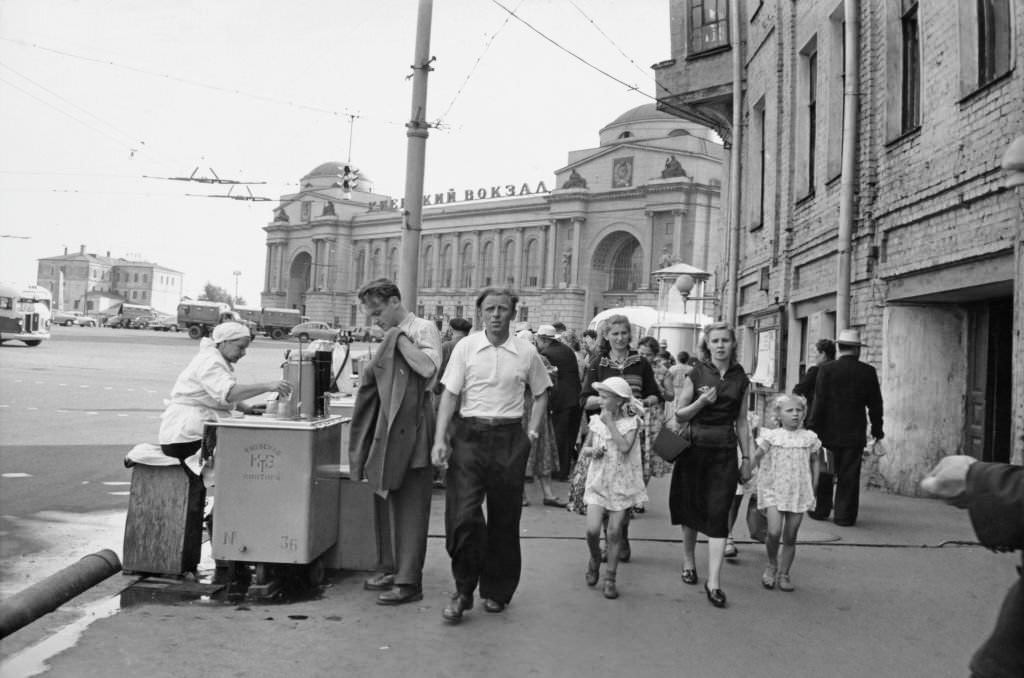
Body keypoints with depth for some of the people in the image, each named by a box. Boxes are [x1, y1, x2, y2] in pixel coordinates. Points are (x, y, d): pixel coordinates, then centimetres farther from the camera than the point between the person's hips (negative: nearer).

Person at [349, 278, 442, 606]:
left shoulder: (424, 328, -7)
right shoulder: (391, 337, 15)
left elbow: (428, 367, -25)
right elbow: (374, 379, 18)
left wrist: (398, 338, -16)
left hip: (413, 431, -8)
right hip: (392, 431, 8)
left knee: (412, 508, -2)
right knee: (395, 504, 15)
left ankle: (410, 582, 5)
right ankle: (399, 570, 27)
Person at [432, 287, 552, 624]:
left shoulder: (527, 353, 4)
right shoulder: (465, 347, 1)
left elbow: (541, 394, 17)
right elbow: (449, 394, -2)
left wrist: (532, 432, 6)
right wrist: (440, 439, -10)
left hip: (509, 439, 1)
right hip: (469, 435, -1)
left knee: (504, 519, 7)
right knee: (462, 515, -8)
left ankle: (496, 591, 23)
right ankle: (463, 590, 7)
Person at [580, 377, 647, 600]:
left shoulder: (630, 423, -7)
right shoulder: (596, 421, 2)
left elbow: (625, 447, -24)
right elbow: (584, 449, 11)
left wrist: (610, 423, -19)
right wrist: (593, 451, -11)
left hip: (621, 484, -2)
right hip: (598, 482, 2)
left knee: (614, 533, 0)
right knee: (592, 530, -10)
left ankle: (610, 578, 14)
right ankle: (594, 559, 21)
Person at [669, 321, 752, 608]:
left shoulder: (741, 379, 5)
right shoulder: (696, 374, -1)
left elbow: (742, 421, 10)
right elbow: (679, 415, 1)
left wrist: (747, 458, 9)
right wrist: (701, 402, -17)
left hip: (725, 451, 1)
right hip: (694, 447, 0)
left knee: (718, 514, -5)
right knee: (691, 508, 10)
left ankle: (713, 581, -4)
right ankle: (688, 560, 34)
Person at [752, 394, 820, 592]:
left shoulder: (809, 438, 4)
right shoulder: (771, 436, -3)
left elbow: (814, 462, 15)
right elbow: (757, 458, 8)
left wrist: (813, 488, 13)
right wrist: (765, 477, 6)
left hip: (799, 493, 2)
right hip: (774, 491, -2)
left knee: (790, 537, 5)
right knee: (774, 532, -15)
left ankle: (783, 573, 20)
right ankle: (772, 565, 12)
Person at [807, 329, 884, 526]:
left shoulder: (826, 369, -7)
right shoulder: (868, 372, -1)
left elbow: (819, 402, -9)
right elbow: (875, 404, 5)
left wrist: (813, 428, -4)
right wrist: (877, 429, 16)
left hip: (829, 431, -1)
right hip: (855, 434, 1)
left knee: (823, 473, 11)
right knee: (849, 476, 5)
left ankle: (820, 510, 18)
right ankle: (844, 515, 7)